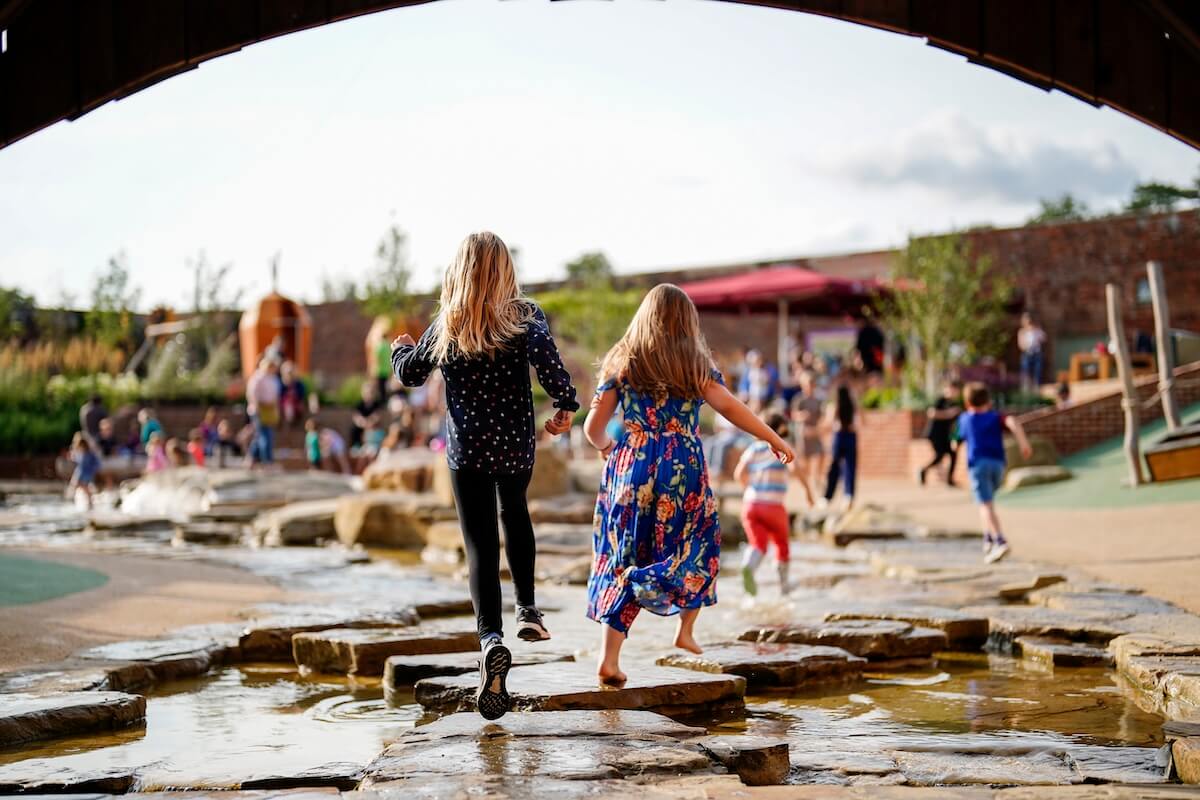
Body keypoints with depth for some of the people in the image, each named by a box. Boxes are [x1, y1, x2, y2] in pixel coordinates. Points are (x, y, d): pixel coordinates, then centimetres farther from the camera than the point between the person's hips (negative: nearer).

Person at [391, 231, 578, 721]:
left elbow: (410, 373, 11)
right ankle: (527, 611, 30)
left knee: (480, 545, -3)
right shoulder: (525, 315, -6)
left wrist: (400, 348, 33)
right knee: (515, 512, 30)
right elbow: (549, 364, -23)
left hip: (467, 449, -1)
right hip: (516, 446, 1)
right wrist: (565, 407, -7)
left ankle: (491, 639, -24)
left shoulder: (446, 326, -1)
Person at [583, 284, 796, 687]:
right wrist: (775, 440, -7)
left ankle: (609, 657, -1)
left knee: (622, 561, 6)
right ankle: (685, 631, 12)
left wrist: (610, 449, 26)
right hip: (682, 471, -2)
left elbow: (593, 428, 6)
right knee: (698, 548, 20)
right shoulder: (695, 365, 2)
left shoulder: (621, 363, 8)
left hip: (630, 468, 2)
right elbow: (730, 407, -11)